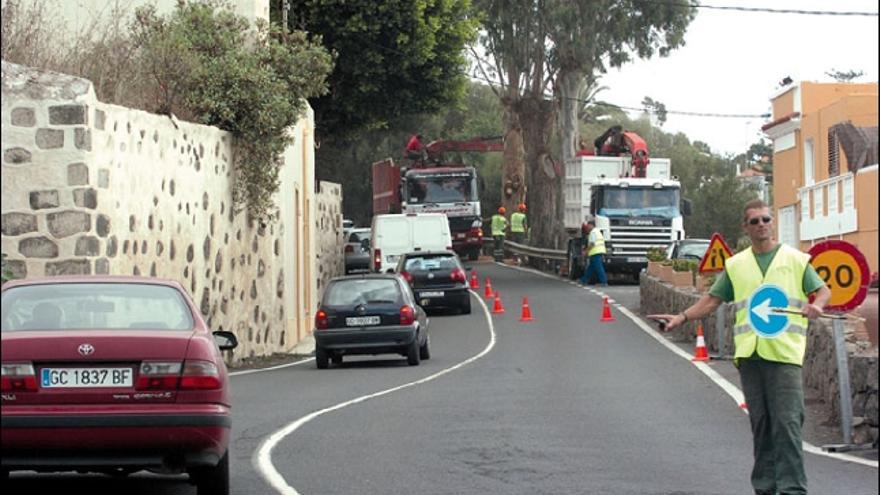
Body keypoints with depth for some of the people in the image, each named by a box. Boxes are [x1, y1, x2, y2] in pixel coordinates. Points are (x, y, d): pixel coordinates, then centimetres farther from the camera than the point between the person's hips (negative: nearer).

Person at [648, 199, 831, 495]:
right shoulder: (735, 265, 16)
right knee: (760, 423, 5)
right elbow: (712, 300, 19)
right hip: (748, 355, 3)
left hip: (785, 353, -3)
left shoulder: (796, 260, 8)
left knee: (787, 423, -11)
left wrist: (816, 305, -15)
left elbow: (823, 290, 8)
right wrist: (682, 317, 6)